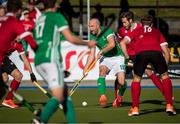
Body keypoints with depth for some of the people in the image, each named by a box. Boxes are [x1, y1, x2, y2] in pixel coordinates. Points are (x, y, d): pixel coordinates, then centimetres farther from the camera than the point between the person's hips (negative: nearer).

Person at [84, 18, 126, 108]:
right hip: (105, 57, 5)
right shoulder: (93, 37, 1)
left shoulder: (107, 31, -19)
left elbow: (112, 44, -36)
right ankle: (102, 96, -30)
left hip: (117, 57, -5)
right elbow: (92, 55, 4)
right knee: (102, 71, -28)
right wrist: (86, 68, -5)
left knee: (121, 82, -16)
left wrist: (101, 51, -28)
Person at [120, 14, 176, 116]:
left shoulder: (137, 31, 34)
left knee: (136, 79, 20)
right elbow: (166, 51, 30)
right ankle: (169, 106, 14)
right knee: (165, 76, 21)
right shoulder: (157, 32, 35)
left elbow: (123, 43, 22)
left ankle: (135, 108, 12)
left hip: (141, 53, 0)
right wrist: (165, 66, 40)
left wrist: (127, 57, 29)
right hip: (156, 52, 0)